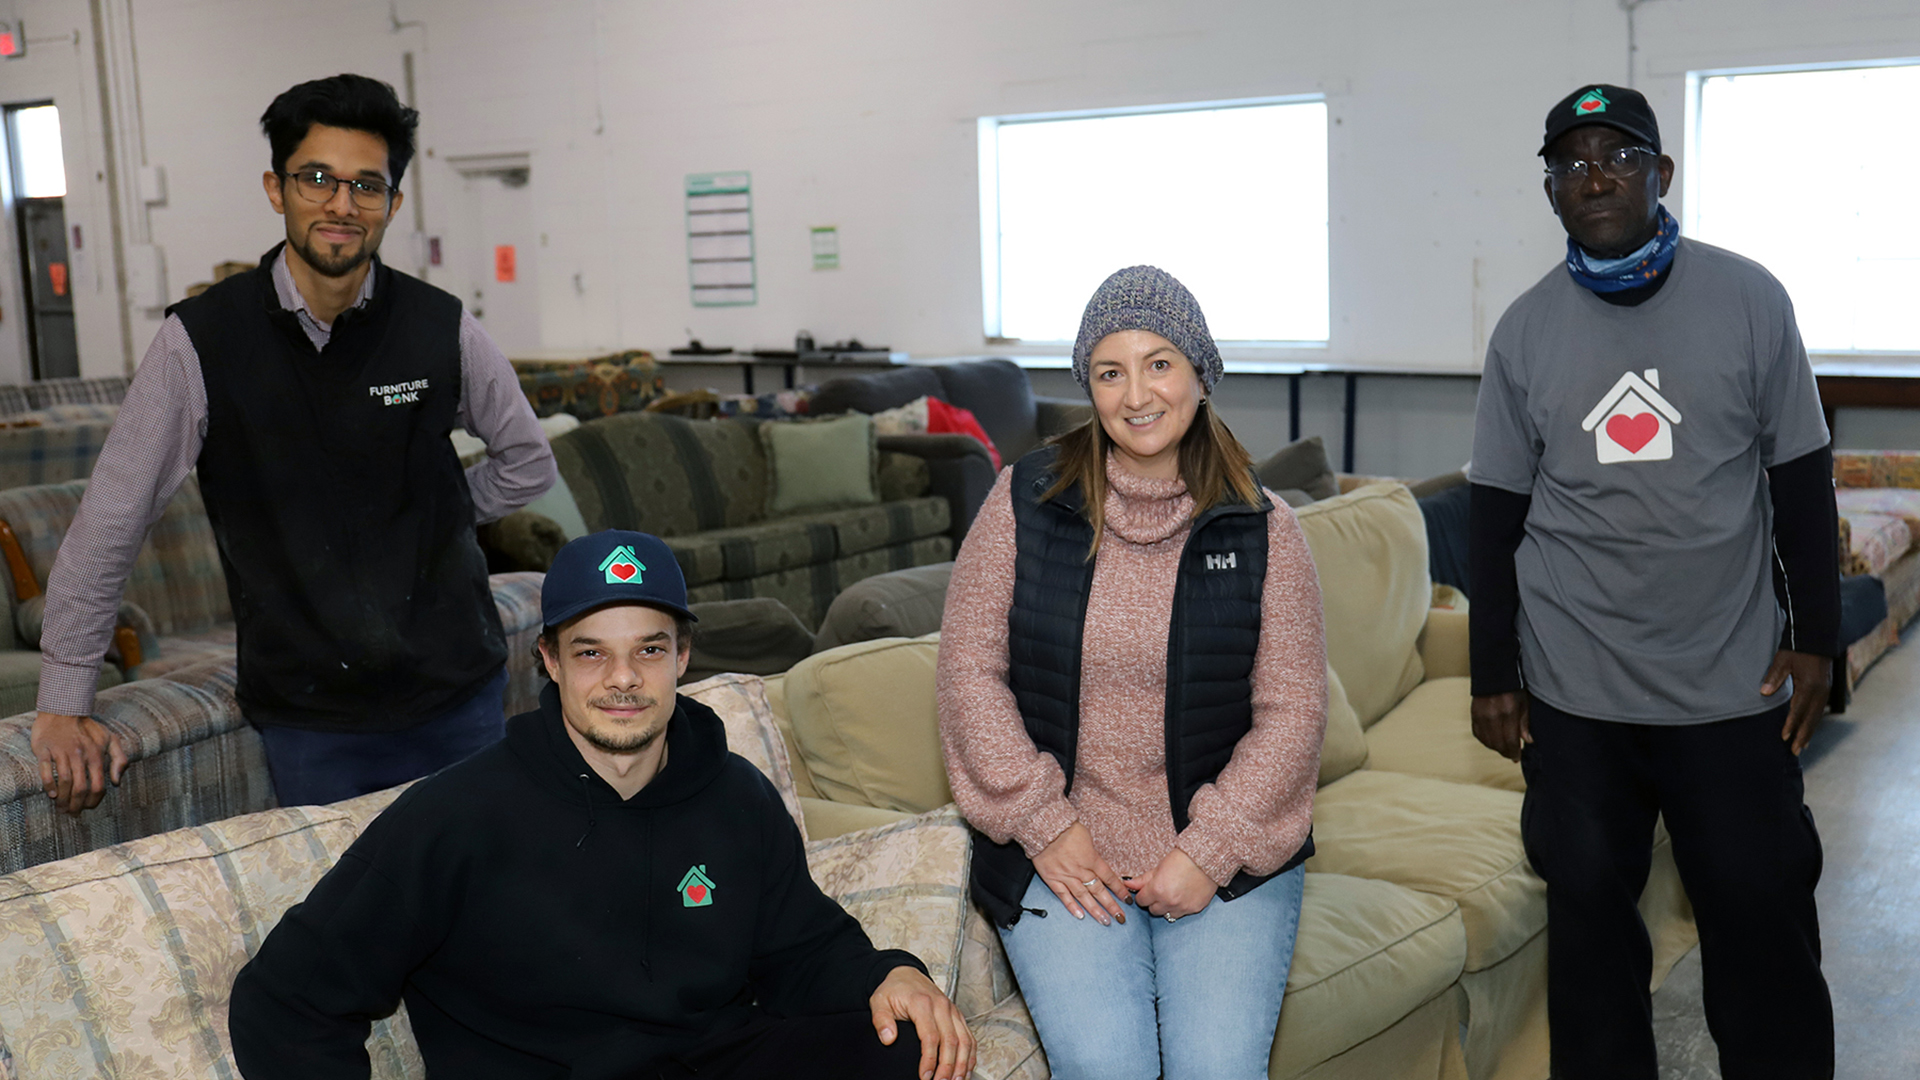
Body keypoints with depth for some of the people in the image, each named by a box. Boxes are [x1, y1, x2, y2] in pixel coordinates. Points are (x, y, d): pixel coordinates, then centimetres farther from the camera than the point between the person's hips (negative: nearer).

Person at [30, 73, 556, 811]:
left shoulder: (443, 330, -4)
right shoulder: (199, 341, -8)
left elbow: (528, 462, 14)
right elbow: (109, 523, -3)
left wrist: (432, 522, 6)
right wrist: (62, 707, 0)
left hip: (457, 696, 2)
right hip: (306, 717, -2)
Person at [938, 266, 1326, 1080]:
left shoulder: (1259, 529, 1)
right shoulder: (1027, 501, 0)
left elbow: (1293, 709, 0)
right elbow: (970, 670, -1)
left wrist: (1212, 851, -9)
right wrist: (1043, 824, -6)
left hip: (1223, 859, 1)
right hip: (1061, 856, 0)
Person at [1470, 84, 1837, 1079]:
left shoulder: (1749, 299, -2)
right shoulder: (1525, 332, 1)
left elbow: (1801, 481, 4)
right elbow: (1497, 512, 4)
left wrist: (1816, 637, 2)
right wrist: (1492, 677, 3)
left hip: (1735, 686, 0)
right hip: (1576, 695, 1)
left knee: (1764, 922, 7)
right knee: (1589, 916, 10)